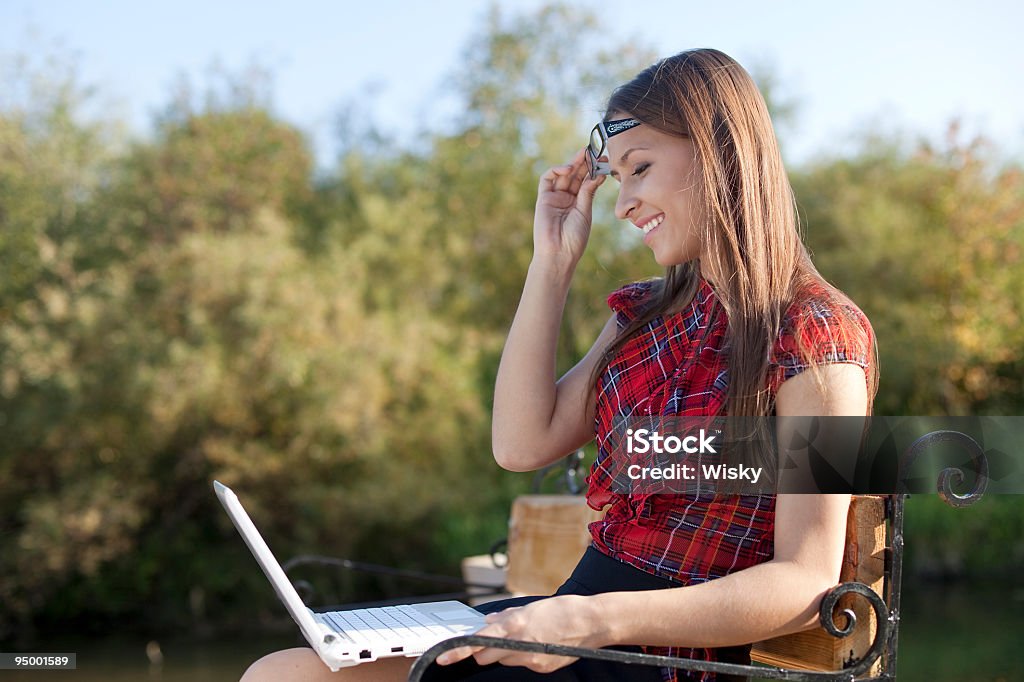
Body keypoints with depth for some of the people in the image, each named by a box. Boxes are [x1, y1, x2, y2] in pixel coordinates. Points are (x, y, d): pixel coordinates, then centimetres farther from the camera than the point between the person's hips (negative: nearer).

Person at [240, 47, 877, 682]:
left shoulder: (816, 335, -9)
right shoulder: (645, 315, 15)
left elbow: (806, 584, -16)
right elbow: (524, 444, 8)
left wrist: (597, 620, -26)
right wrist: (553, 261, 7)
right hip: (576, 611, 7)